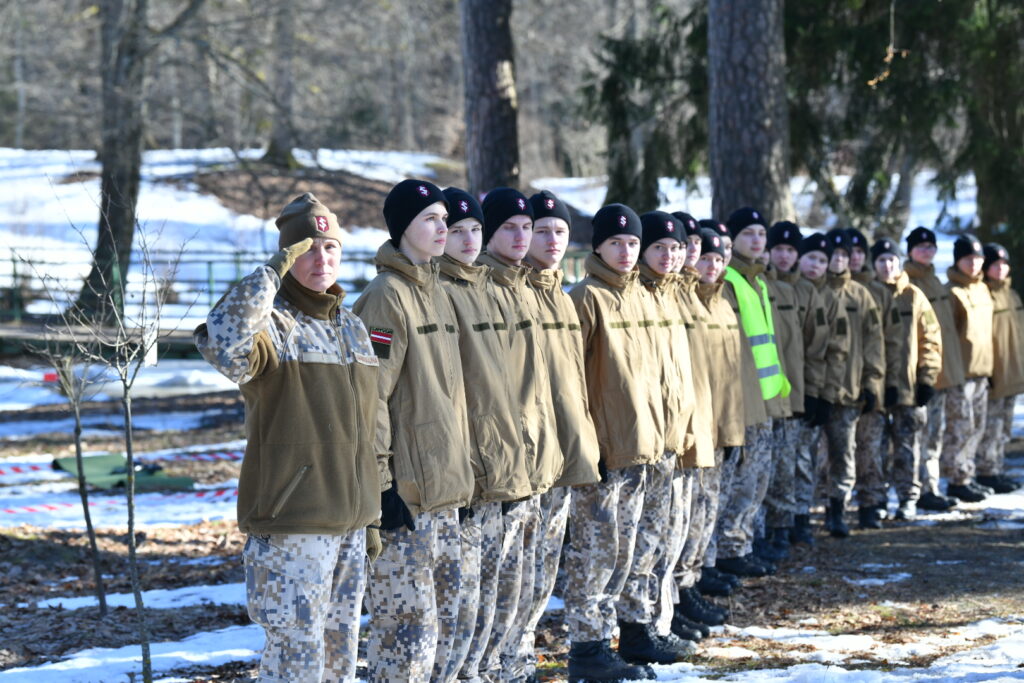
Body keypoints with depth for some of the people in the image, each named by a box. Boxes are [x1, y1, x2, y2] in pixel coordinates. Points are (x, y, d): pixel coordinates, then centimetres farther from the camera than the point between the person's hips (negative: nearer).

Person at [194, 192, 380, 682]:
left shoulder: (352, 328, 13)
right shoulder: (272, 325, -9)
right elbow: (222, 344, -34)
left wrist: (372, 513, 21)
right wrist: (272, 273, -29)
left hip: (349, 522, 7)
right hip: (290, 526, -7)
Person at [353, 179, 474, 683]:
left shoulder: (435, 291, 15)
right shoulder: (387, 296, -11)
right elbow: (369, 395, -16)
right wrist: (380, 483, -19)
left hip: (444, 491, 9)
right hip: (403, 491, -9)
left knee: (442, 622, 13)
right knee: (409, 625, -8)